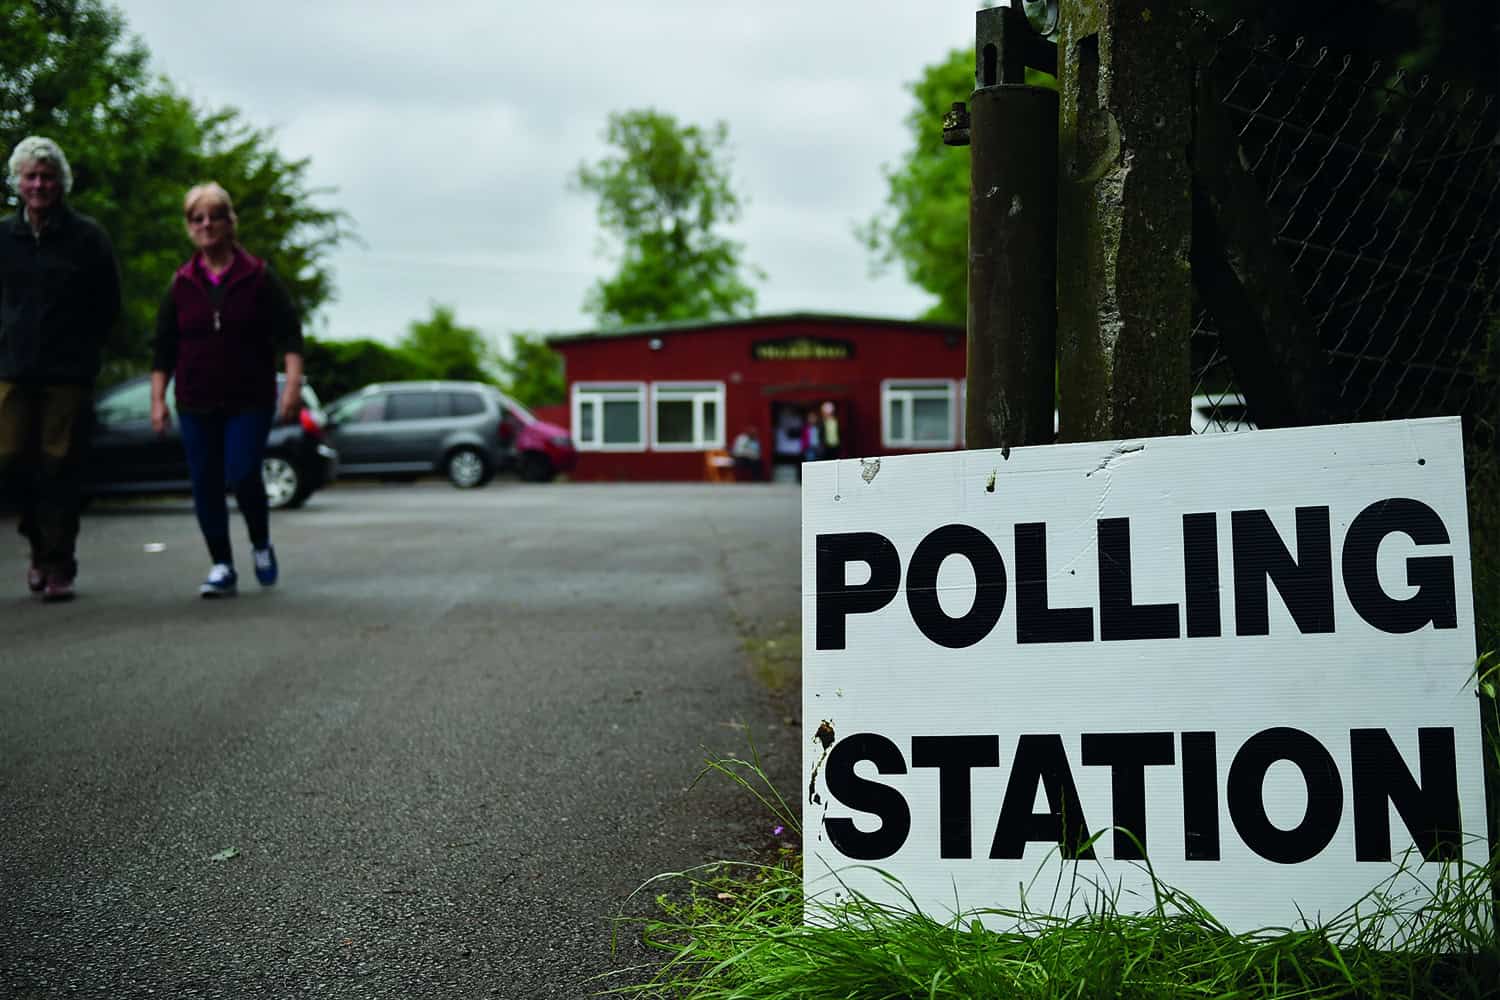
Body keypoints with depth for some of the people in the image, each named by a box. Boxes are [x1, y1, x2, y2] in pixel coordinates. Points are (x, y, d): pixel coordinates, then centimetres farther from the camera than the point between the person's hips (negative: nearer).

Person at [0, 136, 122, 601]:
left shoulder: (87, 236, 0)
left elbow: (109, 306, 5)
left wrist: (80, 350, 4)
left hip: (69, 373, -3)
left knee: (61, 467, -4)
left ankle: (58, 565, 3)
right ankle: (41, 545, 21)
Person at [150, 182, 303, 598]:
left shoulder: (259, 277, -1)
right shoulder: (181, 285, 7)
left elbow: (289, 334, -2)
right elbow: (163, 349, 10)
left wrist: (293, 383, -14)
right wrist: (158, 399, 3)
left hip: (250, 400, -3)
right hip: (196, 405, 3)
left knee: (243, 475, -15)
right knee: (205, 485, 2)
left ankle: (261, 545, 13)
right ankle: (222, 567, 12)